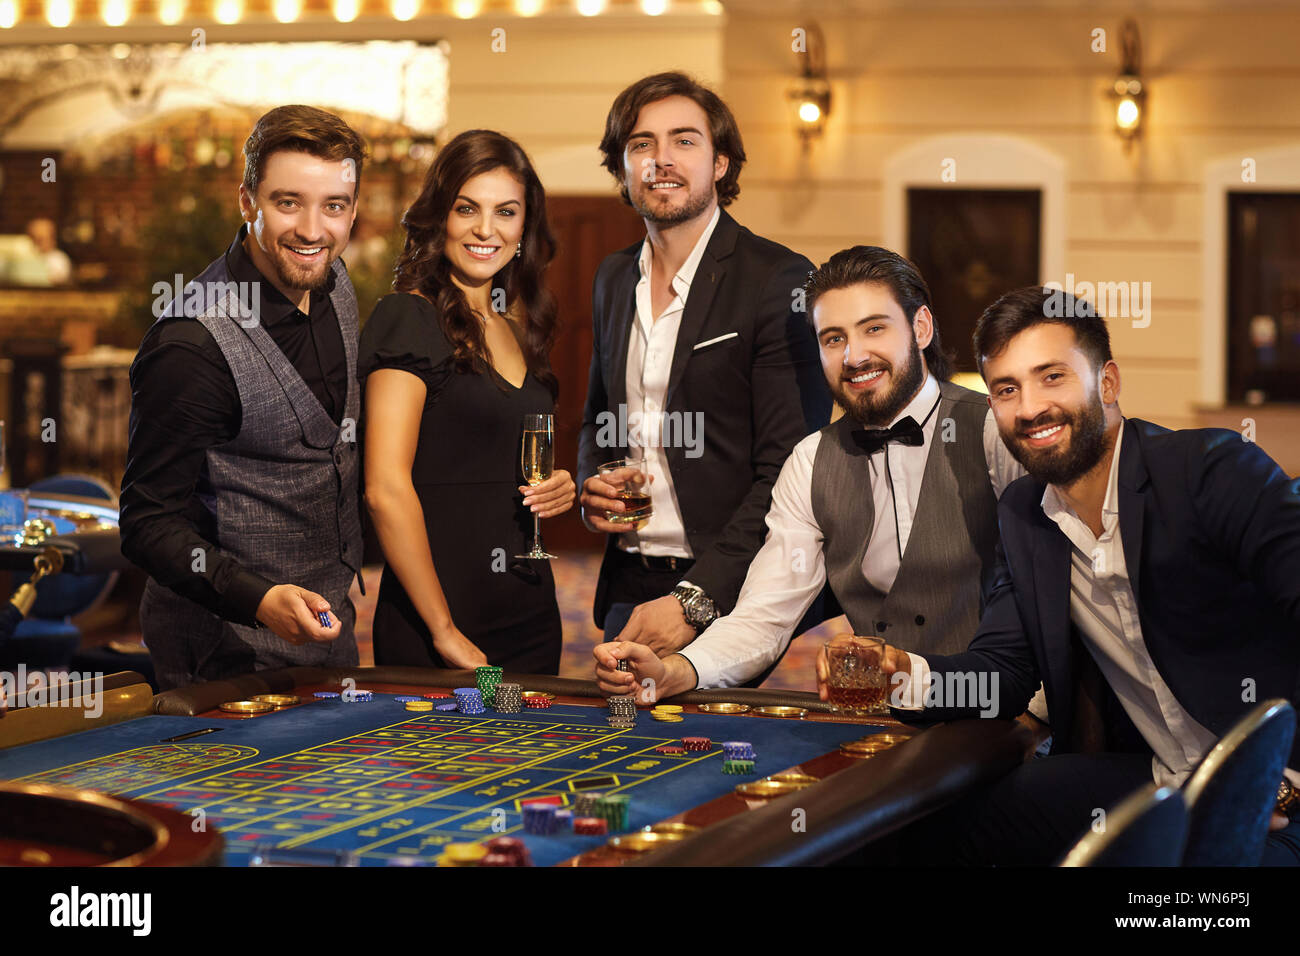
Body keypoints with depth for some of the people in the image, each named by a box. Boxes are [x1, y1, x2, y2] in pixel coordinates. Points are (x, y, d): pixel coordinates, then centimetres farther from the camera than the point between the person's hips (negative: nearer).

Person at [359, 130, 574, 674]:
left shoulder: (518, 332, 14)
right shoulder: (408, 319, -9)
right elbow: (386, 489, -17)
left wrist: (558, 490, 4)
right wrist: (445, 631, -18)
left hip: (531, 622, 7)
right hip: (431, 632, -7)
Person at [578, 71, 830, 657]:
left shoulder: (778, 280, -10)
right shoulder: (613, 279, 12)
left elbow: (789, 471, -15)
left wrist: (694, 599, -20)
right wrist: (591, 488, 4)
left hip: (727, 594, -5)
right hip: (630, 587, 6)